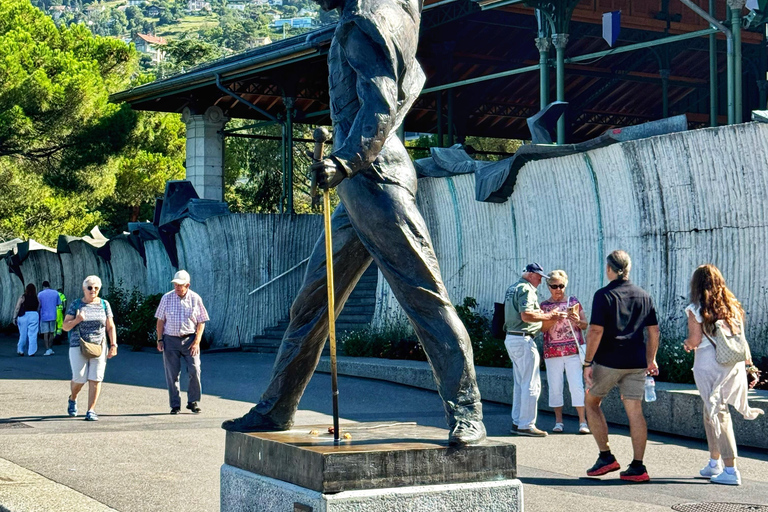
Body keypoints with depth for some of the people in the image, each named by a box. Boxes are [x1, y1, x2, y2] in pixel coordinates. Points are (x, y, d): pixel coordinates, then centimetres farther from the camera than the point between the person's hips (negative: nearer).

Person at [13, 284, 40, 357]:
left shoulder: (23, 297, -3)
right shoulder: (37, 298, 2)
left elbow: (17, 308, -6)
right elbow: (38, 309, 3)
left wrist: (14, 317, 0)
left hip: (24, 316, -1)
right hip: (34, 315, 1)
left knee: (23, 334, 9)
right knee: (32, 335, 3)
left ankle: (20, 350, 16)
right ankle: (31, 352, 2)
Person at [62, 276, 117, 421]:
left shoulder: (104, 304, 9)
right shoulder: (76, 304, 4)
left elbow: (110, 327, 10)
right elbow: (65, 326, 4)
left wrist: (113, 345, 0)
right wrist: (76, 320, -15)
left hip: (99, 347, 1)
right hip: (78, 347, -1)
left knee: (96, 379, -6)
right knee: (79, 378, -5)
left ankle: (91, 411, -2)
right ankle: (72, 399, 26)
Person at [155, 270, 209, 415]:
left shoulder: (195, 299, 0)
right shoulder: (166, 298, 2)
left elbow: (201, 322, 2)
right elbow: (160, 320, 7)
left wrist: (197, 341, -7)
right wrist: (160, 340, 1)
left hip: (190, 339, -1)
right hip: (170, 339, 1)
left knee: (194, 371, -8)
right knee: (172, 374, 2)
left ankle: (193, 401, 8)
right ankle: (175, 405, 11)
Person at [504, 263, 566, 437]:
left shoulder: (512, 289, 19)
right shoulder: (526, 289, -12)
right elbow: (526, 316, -23)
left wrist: (543, 314, 18)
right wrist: (550, 316, -17)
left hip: (511, 338, 10)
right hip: (523, 339, -10)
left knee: (520, 383, 16)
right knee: (531, 384, -6)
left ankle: (517, 422, 19)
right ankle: (526, 425, -6)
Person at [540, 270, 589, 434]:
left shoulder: (573, 302, 8)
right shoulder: (544, 306, 8)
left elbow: (585, 324, 10)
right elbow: (542, 328, -3)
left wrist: (578, 321, -12)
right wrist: (553, 318, -19)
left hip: (573, 350, -1)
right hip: (552, 351, 1)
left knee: (577, 385, -7)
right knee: (555, 387, 3)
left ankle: (582, 421, -3)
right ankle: (558, 421, 13)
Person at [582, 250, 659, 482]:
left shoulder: (604, 295, -8)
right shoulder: (644, 296, 9)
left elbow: (596, 331, -14)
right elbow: (654, 331, 12)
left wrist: (587, 362, -10)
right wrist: (651, 359, 23)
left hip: (608, 361, -4)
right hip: (636, 363, 5)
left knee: (592, 403, 14)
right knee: (635, 411, 4)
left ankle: (606, 457, 9)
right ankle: (637, 467, 0)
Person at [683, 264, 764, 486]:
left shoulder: (696, 309, -5)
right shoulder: (732, 306, 9)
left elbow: (695, 340, -9)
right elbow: (742, 339, 8)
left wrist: (686, 344, 12)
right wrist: (749, 366, 12)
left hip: (709, 365, -5)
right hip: (735, 365, 5)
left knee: (718, 413, -2)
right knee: (710, 411, 19)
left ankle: (731, 470, -6)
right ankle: (715, 463, 25)